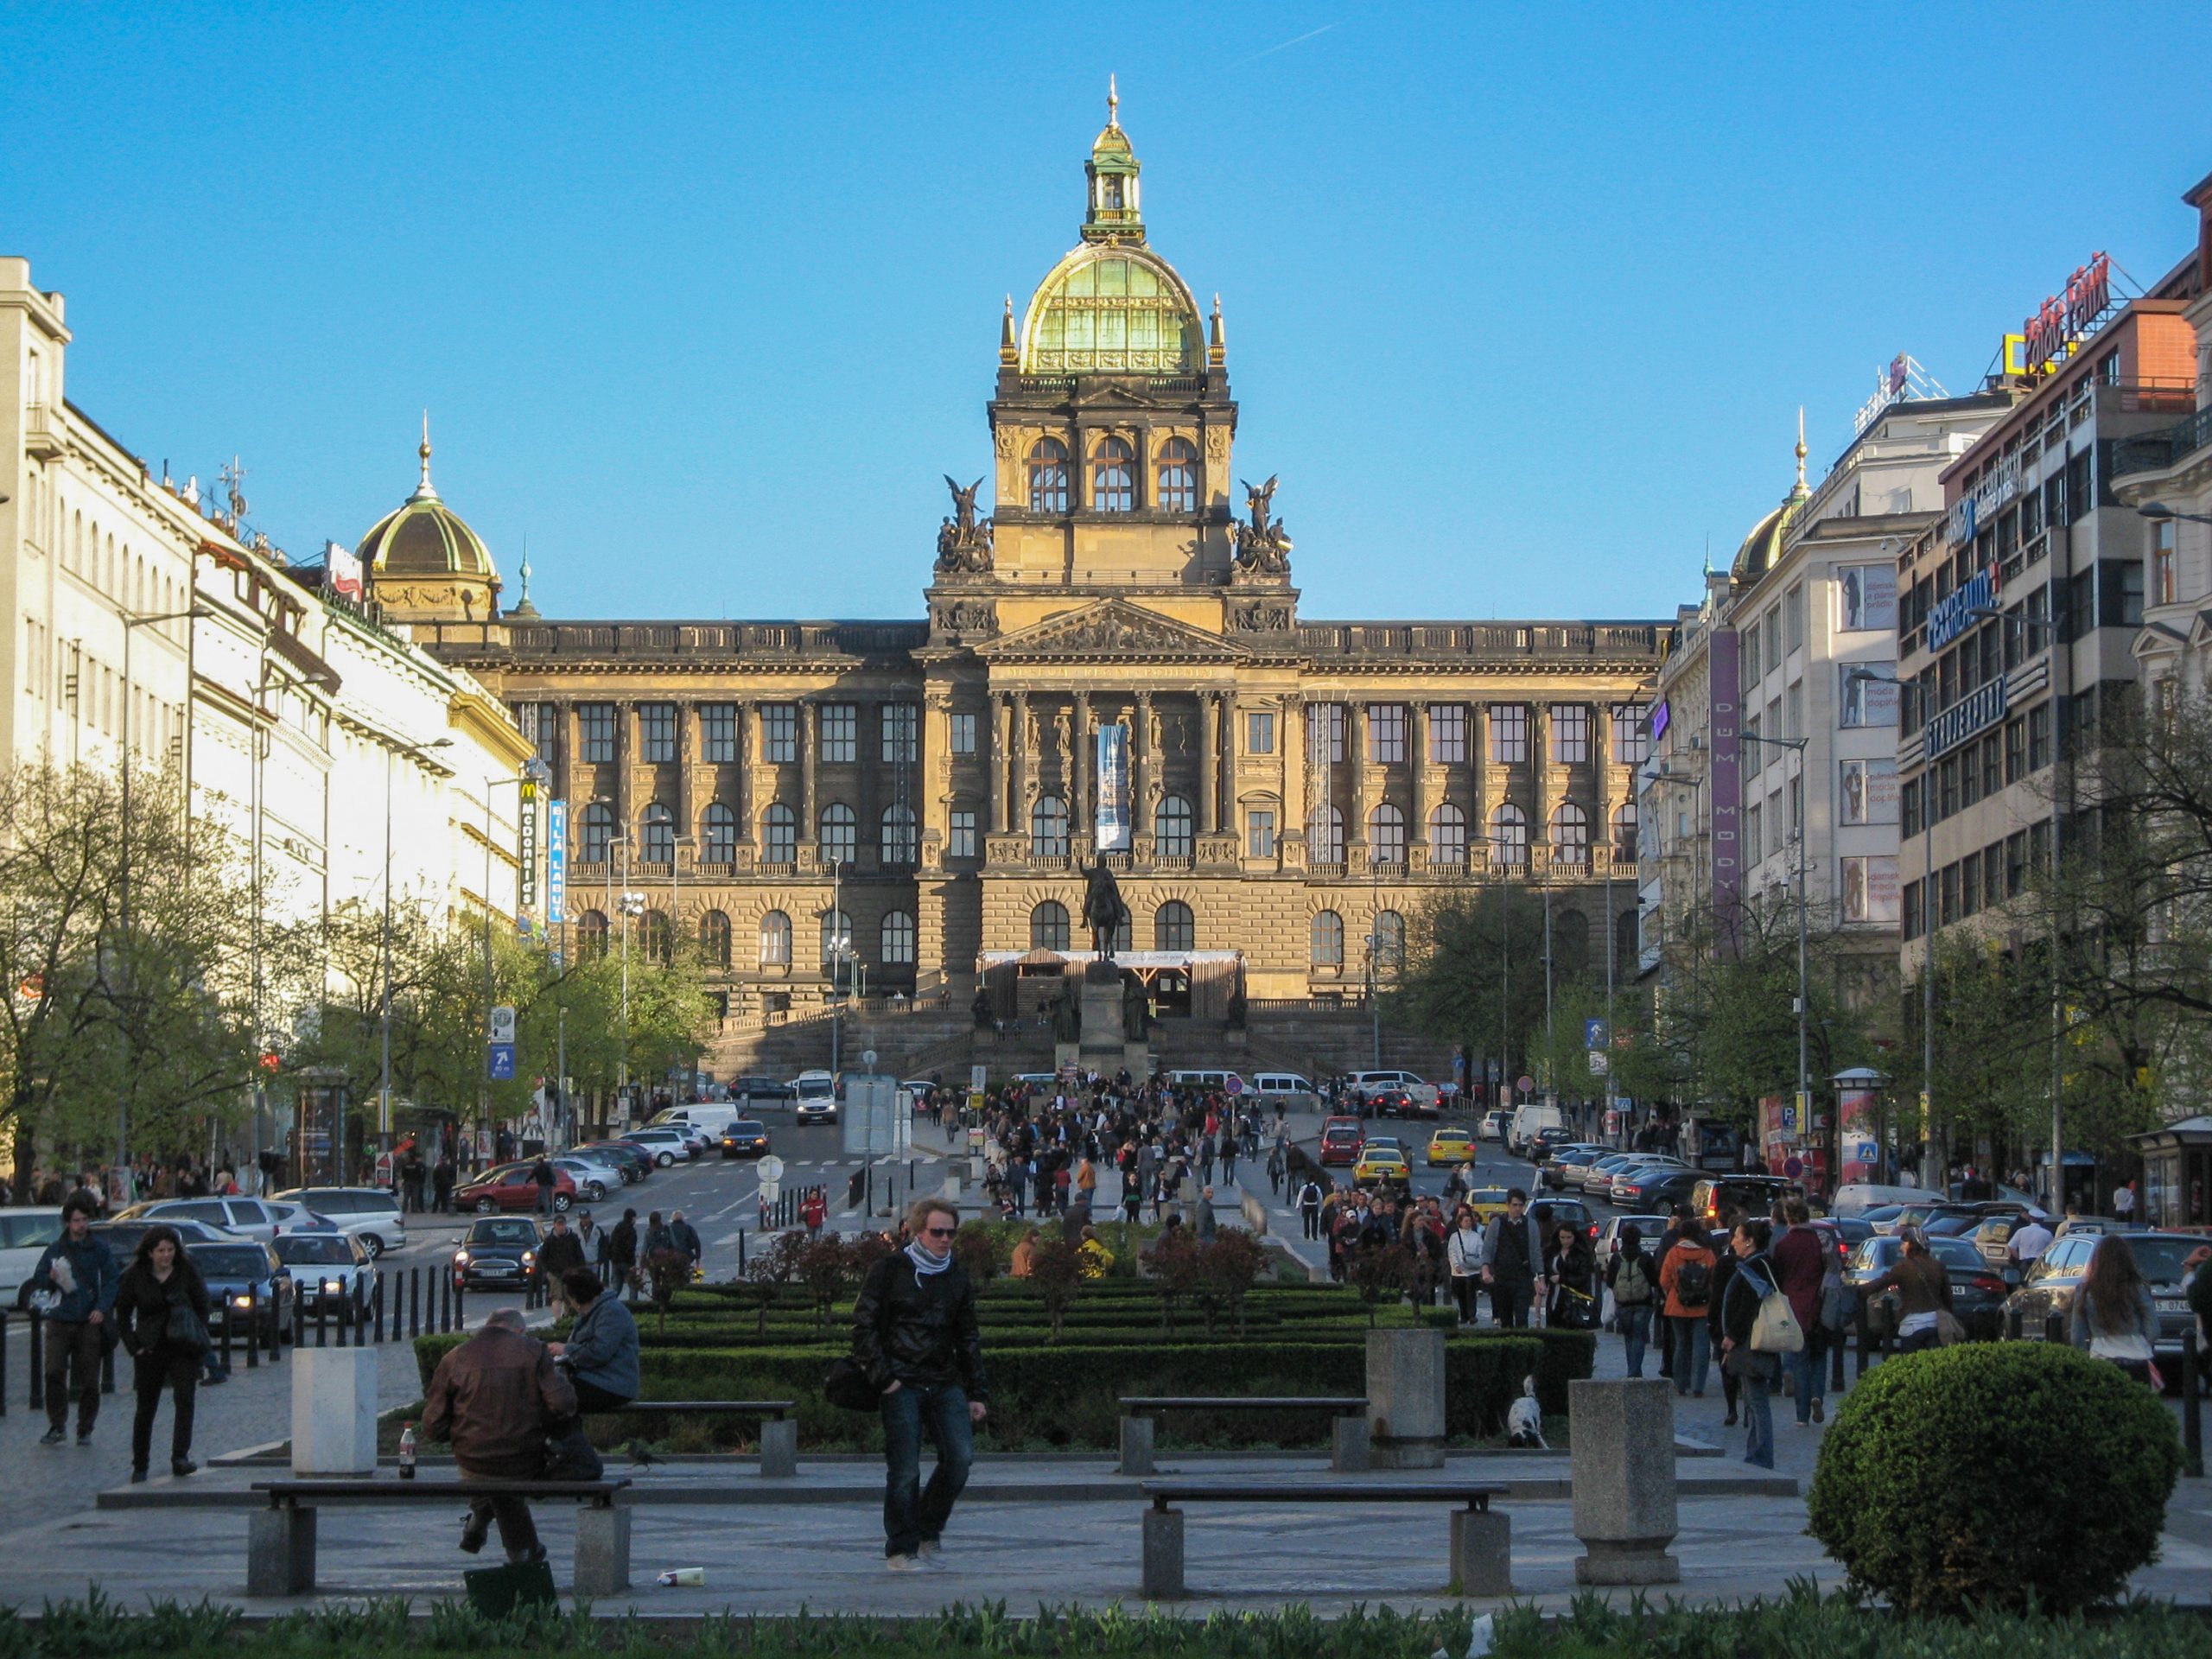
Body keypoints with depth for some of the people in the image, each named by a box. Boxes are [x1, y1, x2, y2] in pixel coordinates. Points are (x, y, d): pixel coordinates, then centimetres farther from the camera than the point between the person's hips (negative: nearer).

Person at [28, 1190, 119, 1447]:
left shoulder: (99, 1248, 5)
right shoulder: (55, 1249, 10)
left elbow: (110, 1281, 2)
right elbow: (37, 1281, 13)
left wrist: (102, 1308, -12)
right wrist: (51, 1279, -9)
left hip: (89, 1322, -1)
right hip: (59, 1320, 1)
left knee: (89, 1379, 0)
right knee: (54, 1372, -12)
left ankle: (85, 1430, 12)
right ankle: (57, 1426, -2)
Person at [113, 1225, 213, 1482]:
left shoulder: (188, 1271, -3)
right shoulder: (134, 1276, -2)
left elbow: (203, 1307, 4)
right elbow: (122, 1314, 6)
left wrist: (197, 1340, -4)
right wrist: (134, 1346, -2)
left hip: (183, 1348, -1)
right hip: (150, 1351, 1)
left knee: (185, 1400, -17)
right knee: (145, 1409, 8)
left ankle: (180, 1458, -21)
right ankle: (139, 1466, 20)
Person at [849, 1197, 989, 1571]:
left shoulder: (958, 1277, 14)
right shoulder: (890, 1270, -1)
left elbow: (968, 1339, 20)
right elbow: (863, 1327, -2)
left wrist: (977, 1393, 15)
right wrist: (883, 1376, -11)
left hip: (946, 1383, 4)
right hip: (902, 1385, -4)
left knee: (961, 1457, -9)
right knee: (904, 1470, -6)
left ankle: (928, 1527, 12)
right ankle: (901, 1549, 5)